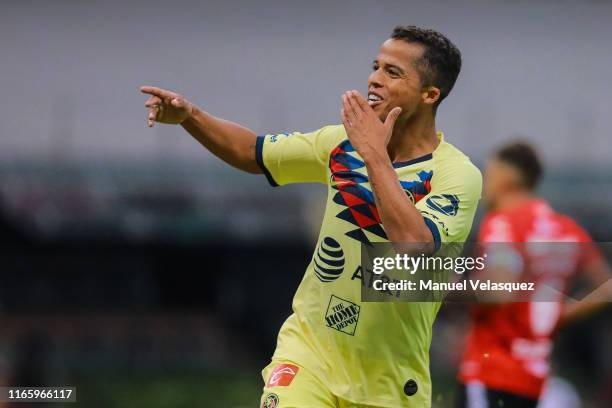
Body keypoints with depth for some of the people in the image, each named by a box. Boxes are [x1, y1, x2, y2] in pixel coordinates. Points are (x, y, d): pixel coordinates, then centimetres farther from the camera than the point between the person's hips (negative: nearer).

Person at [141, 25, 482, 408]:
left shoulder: (458, 174, -15)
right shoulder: (344, 143, 1)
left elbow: (413, 249, -32)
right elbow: (253, 152, 13)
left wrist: (375, 154, -26)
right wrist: (189, 116, -4)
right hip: (309, 347, 3)